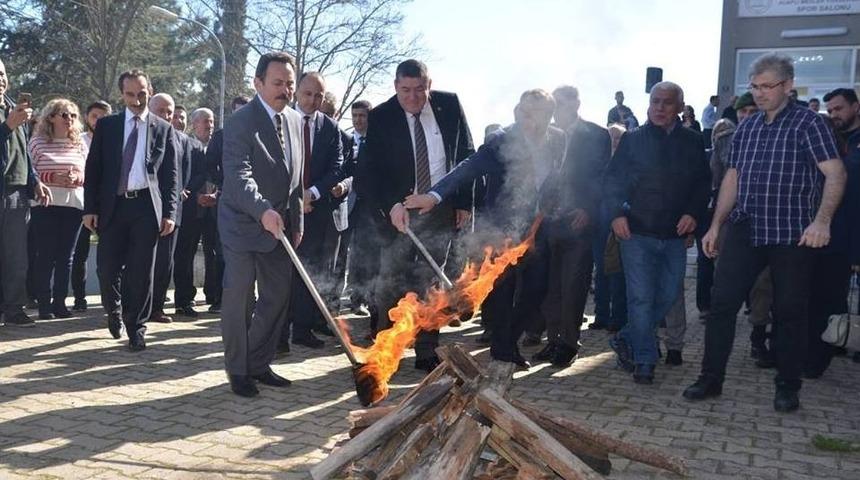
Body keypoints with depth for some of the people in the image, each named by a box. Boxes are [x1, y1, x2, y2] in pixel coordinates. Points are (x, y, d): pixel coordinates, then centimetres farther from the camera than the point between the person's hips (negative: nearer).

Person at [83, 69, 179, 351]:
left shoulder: (163, 129, 7)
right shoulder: (106, 125, 8)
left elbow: (171, 175, 5)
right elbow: (93, 168, 6)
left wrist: (169, 213, -3)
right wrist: (90, 208, -1)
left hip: (147, 206, -1)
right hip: (112, 205, 1)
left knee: (141, 272, 1)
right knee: (107, 269, 2)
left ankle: (135, 328, 13)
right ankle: (113, 312, 30)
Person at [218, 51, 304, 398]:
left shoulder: (296, 121, 9)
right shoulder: (241, 122, -14)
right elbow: (238, 175, -26)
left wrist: (296, 222, 12)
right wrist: (263, 210, -40)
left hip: (279, 225, 7)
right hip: (243, 224, -7)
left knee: (278, 296, 11)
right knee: (239, 299, 0)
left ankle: (259, 363, 25)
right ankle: (237, 370, 15)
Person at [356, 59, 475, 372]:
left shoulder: (449, 105, -2)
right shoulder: (380, 118, -8)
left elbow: (466, 154, 6)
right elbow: (370, 170, -13)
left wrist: (464, 202, 1)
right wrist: (391, 205, -29)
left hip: (442, 209, 2)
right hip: (399, 211, -2)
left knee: (431, 283, 7)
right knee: (390, 282, -1)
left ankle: (427, 353, 16)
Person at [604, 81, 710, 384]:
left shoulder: (692, 142, 8)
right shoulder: (633, 140, 2)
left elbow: (703, 183, 10)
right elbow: (613, 179, 1)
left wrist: (693, 213, -7)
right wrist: (617, 213, -13)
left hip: (675, 234, 3)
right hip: (637, 233, -3)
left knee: (668, 295, 8)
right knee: (641, 298, -3)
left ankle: (626, 340, 27)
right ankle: (644, 361, 9)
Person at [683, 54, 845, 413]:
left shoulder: (808, 123, -4)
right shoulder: (746, 128, 12)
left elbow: (835, 173, -12)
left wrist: (822, 221, -26)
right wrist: (716, 226, 12)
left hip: (792, 234, -4)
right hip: (744, 231, 5)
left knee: (790, 312, 6)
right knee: (722, 303, 0)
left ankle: (788, 387, 20)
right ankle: (711, 378, 11)